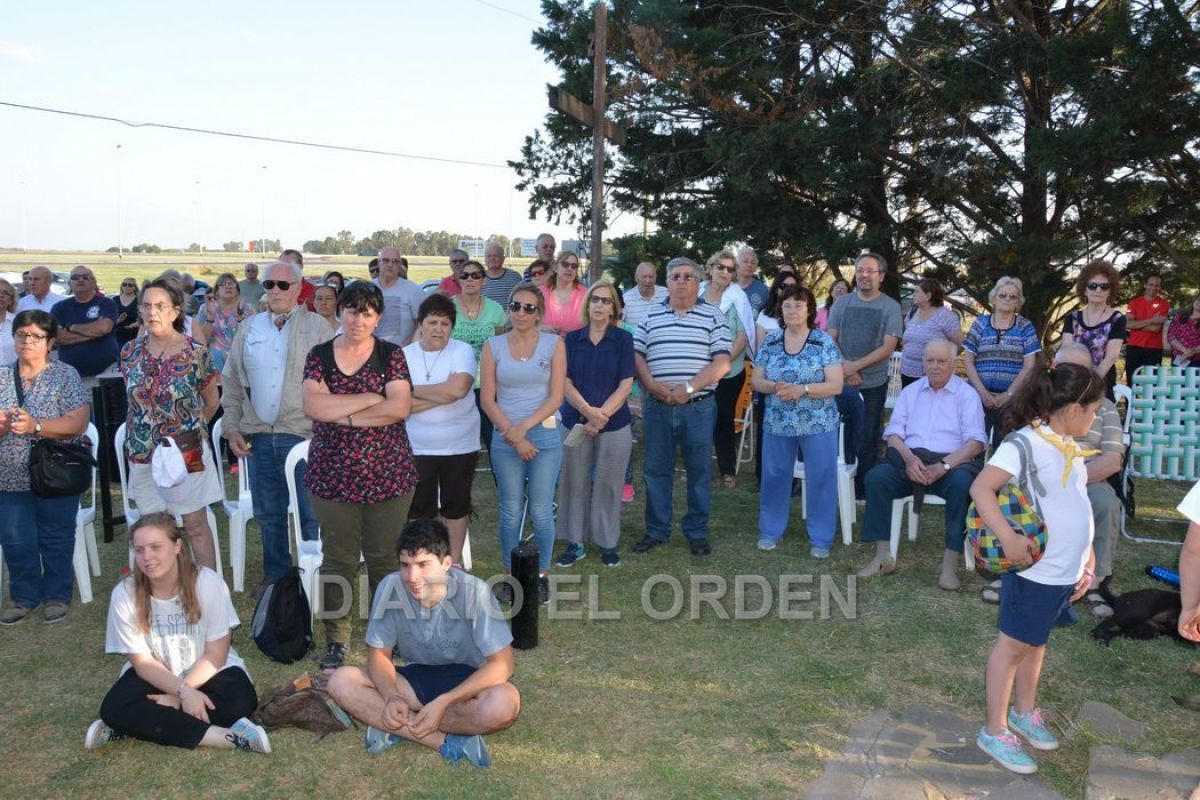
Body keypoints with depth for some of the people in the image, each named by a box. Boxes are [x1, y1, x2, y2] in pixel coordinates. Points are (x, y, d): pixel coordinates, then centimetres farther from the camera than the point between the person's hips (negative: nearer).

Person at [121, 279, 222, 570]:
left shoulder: (195, 352, -9)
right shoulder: (130, 352, 2)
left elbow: (212, 403, 3)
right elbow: (135, 401, 14)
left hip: (187, 453, -3)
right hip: (143, 455, 4)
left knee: (196, 525, 2)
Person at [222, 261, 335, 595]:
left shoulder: (318, 327, -1)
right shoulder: (249, 328, 11)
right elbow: (232, 381, 14)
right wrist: (231, 426, 7)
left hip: (304, 434, -4)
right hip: (258, 435, 4)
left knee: (311, 514, 2)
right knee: (268, 514, 15)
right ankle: (275, 574, 29)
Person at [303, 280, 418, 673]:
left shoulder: (391, 355, 1)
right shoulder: (319, 356, 4)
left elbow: (400, 407, -12)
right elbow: (312, 406, -12)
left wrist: (345, 415, -13)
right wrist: (371, 398, -11)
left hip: (388, 475, -1)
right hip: (333, 475, 1)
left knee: (384, 558, 8)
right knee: (338, 560, 8)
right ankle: (336, 639, 21)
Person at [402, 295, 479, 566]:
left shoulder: (462, 351, -5)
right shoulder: (404, 355, -2)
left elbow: (459, 389, -23)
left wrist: (414, 390, -13)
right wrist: (444, 394, -17)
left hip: (460, 445, 0)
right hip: (417, 447, 1)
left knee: (456, 504, 12)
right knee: (419, 508, 8)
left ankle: (455, 559, 29)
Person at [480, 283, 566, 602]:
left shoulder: (554, 344, 1)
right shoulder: (493, 346, 3)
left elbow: (556, 397, -4)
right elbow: (487, 399, -1)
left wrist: (524, 427, -13)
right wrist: (513, 436, -9)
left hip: (545, 434, -1)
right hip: (505, 437, 1)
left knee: (541, 512, 3)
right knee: (511, 511, 6)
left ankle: (541, 575, 19)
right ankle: (510, 575, 21)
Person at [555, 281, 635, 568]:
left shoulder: (623, 339, 0)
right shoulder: (572, 339, 4)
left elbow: (626, 384, -6)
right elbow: (565, 382, -2)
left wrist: (602, 414, -16)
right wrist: (588, 411, -17)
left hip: (615, 424, -1)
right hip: (575, 422, 1)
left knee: (608, 485, 6)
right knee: (575, 482, 7)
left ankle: (608, 543, 19)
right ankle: (575, 542, 19)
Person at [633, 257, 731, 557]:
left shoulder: (713, 316, 2)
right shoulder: (651, 316, 10)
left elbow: (721, 362, -7)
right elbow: (637, 355, 6)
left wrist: (688, 388, -15)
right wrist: (652, 385, -11)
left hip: (698, 406, -2)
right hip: (658, 406, 2)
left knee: (698, 471, 7)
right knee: (656, 470, 9)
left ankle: (697, 532, 20)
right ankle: (656, 530, 21)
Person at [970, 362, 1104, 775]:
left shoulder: (1068, 446, 8)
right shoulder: (1027, 443, -19)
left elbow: (1076, 508, 16)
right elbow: (981, 489, -27)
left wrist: (1087, 559, 15)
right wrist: (1008, 538, -34)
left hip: (1067, 570, 8)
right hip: (1035, 569, -8)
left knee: (1036, 640, 21)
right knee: (1013, 644, 4)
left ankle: (1024, 712, 38)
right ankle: (994, 731, 16)